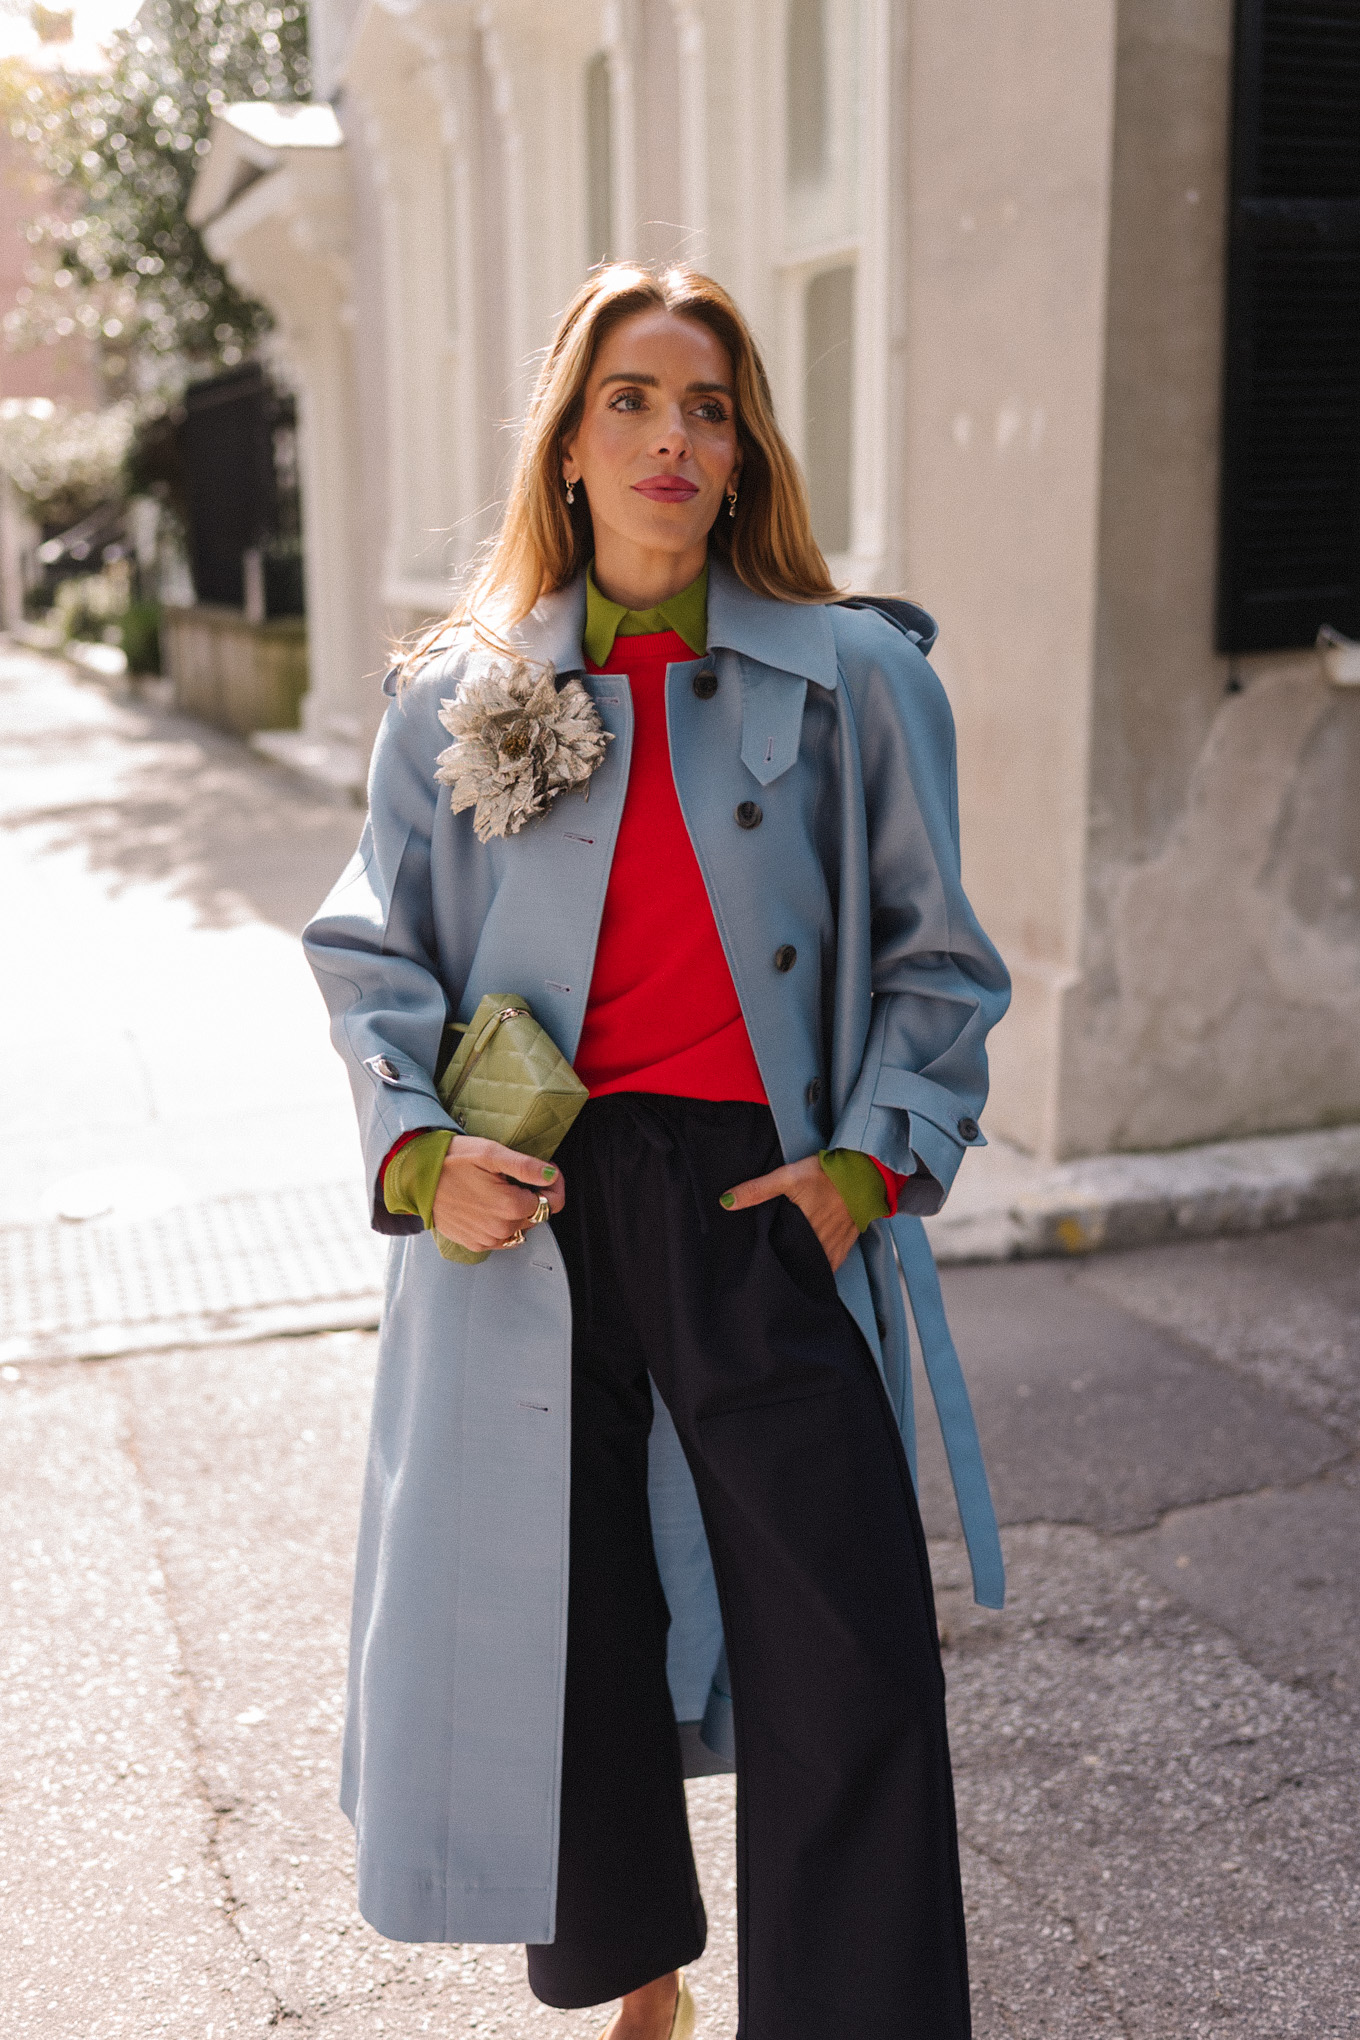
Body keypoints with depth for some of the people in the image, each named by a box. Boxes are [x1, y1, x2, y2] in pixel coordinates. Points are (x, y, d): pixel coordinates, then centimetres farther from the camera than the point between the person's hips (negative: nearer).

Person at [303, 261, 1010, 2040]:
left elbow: (935, 960, 6)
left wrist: (871, 1159, -6)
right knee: (560, 1635, 13)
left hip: (762, 1208, -1)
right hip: (526, 1214, 2)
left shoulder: (855, 678, 2)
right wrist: (416, 1151, -6)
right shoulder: (455, 699, 6)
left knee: (849, 1673, -3)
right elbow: (376, 956, 9)